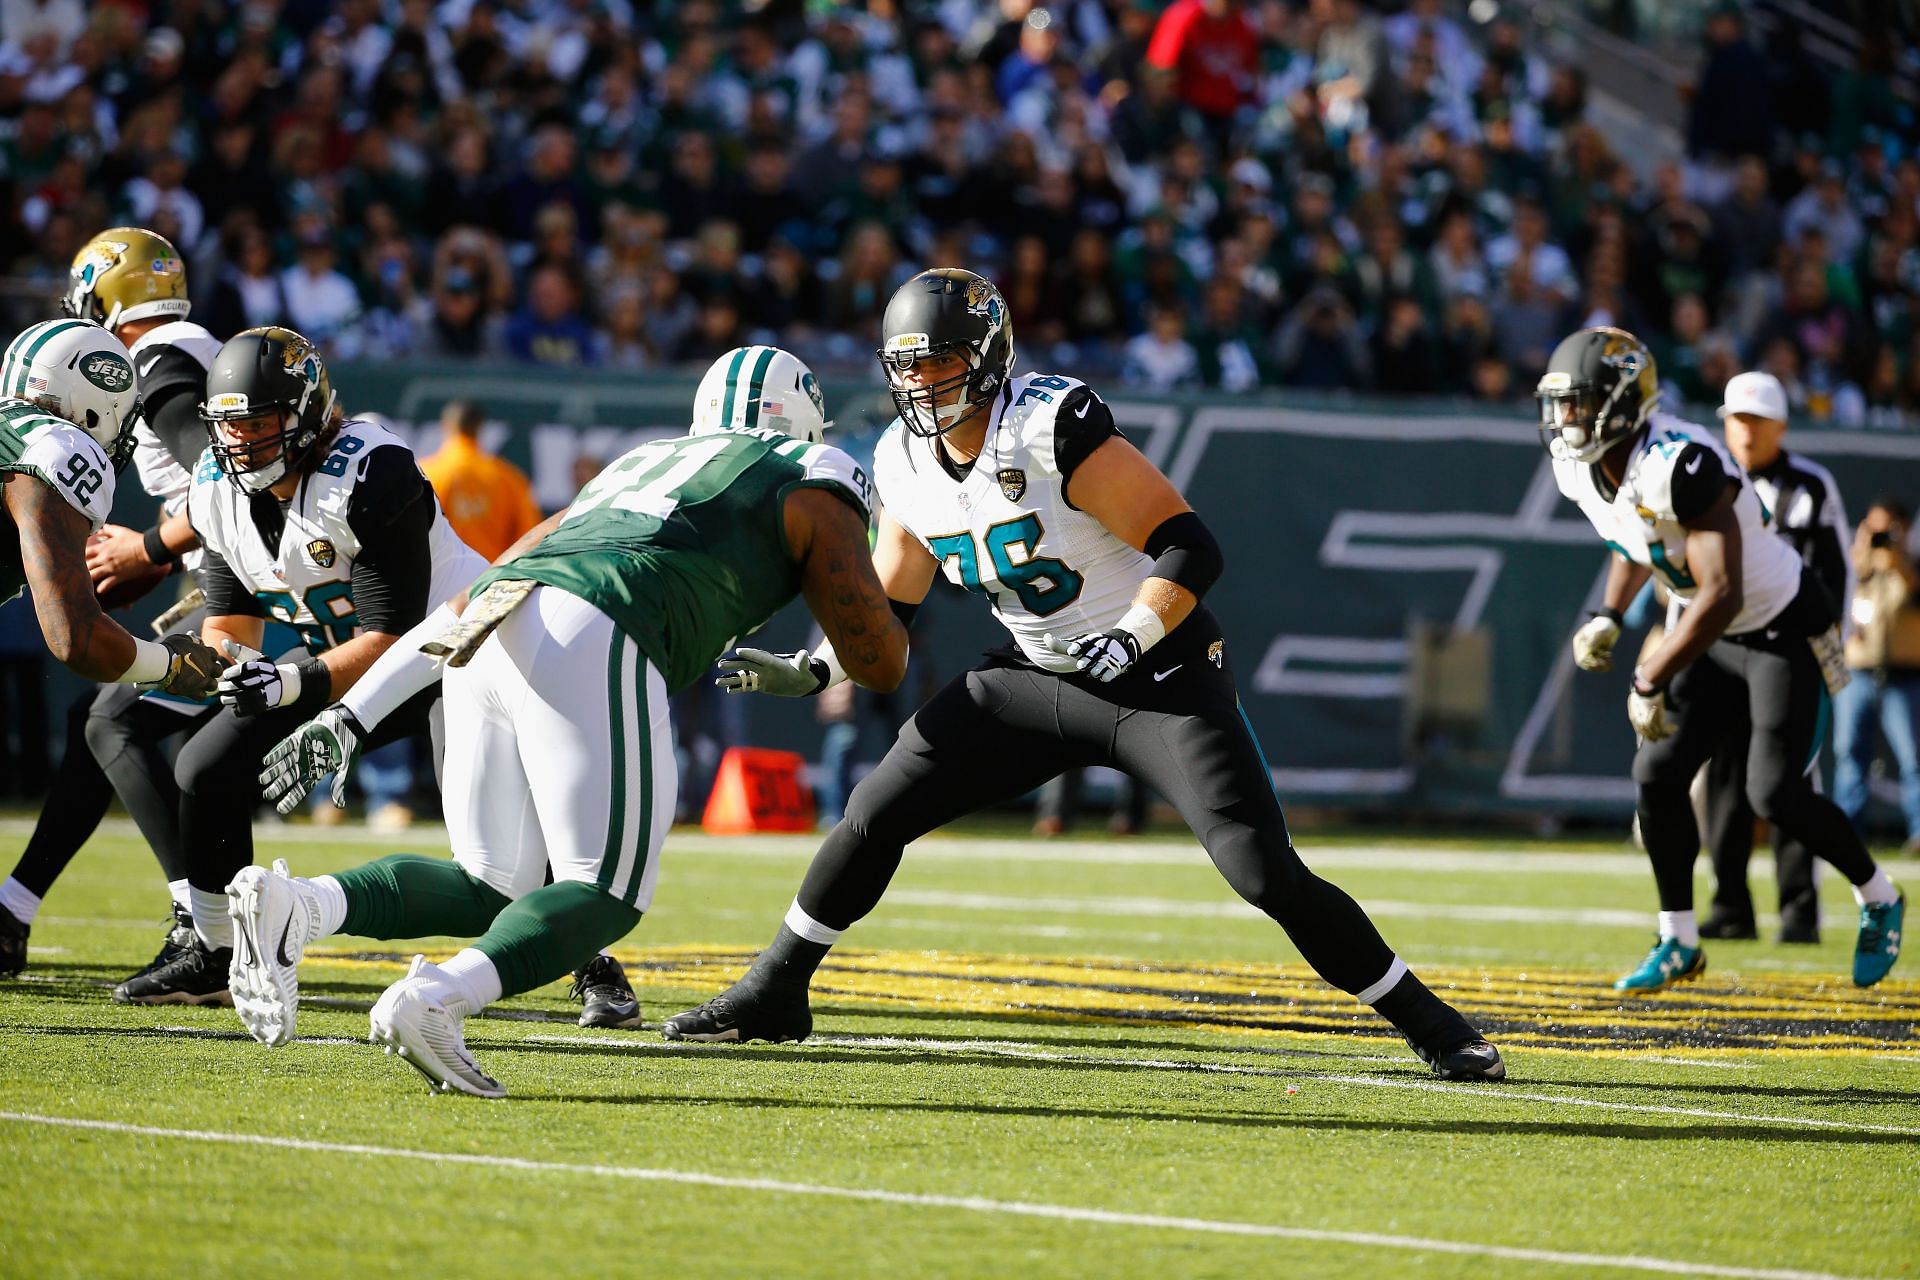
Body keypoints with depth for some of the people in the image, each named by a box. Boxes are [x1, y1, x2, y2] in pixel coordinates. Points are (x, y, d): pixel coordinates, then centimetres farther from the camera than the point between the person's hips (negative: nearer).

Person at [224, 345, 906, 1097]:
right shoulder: (814, 485, 21)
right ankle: (437, 999, -27)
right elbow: (881, 664, 19)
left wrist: (353, 716, 28)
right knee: (604, 894, -1)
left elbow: (470, 601, 31)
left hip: (490, 641, 6)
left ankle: (292, 907, -11)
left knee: (492, 888, 13)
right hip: (591, 645, -6)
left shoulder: (635, 469, 37)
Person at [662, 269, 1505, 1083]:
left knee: (1264, 872, -16)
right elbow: (886, 607, 14)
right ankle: (772, 995, 18)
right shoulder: (905, 463, -2)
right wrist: (810, 672, 0)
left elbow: (1190, 549, -24)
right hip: (1039, 678, 7)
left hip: (1163, 678, -7)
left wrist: (1126, 641, -34)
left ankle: (1426, 1023, -2)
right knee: (874, 814, 1)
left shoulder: (1055, 428, -24)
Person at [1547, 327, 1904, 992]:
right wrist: (1607, 618, 6)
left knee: (1775, 793, -11)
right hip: (1722, 640, 8)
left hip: (1787, 631, -8)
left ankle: (1879, 899, 15)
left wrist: (1650, 681, -32)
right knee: (1658, 774, -3)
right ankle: (1679, 943, 10)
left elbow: (1722, 595, -36)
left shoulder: (1680, 467, -34)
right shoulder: (1584, 470, -5)